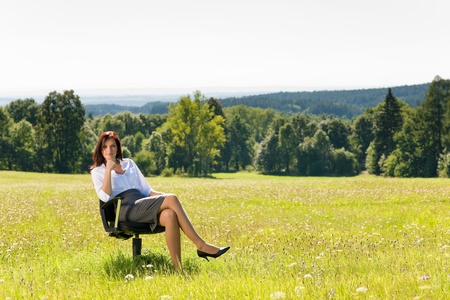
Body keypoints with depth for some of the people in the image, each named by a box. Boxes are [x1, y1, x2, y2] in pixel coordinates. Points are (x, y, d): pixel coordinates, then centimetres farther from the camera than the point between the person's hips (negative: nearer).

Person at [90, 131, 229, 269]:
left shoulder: (129, 163, 26)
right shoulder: (97, 171, 13)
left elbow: (146, 190, 23)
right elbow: (105, 197, -6)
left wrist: (163, 196, 4)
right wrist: (108, 170, -9)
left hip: (144, 207, 5)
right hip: (126, 210, -5)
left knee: (170, 215, -32)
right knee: (172, 199, -27)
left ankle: (178, 268, -39)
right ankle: (201, 245, -30)